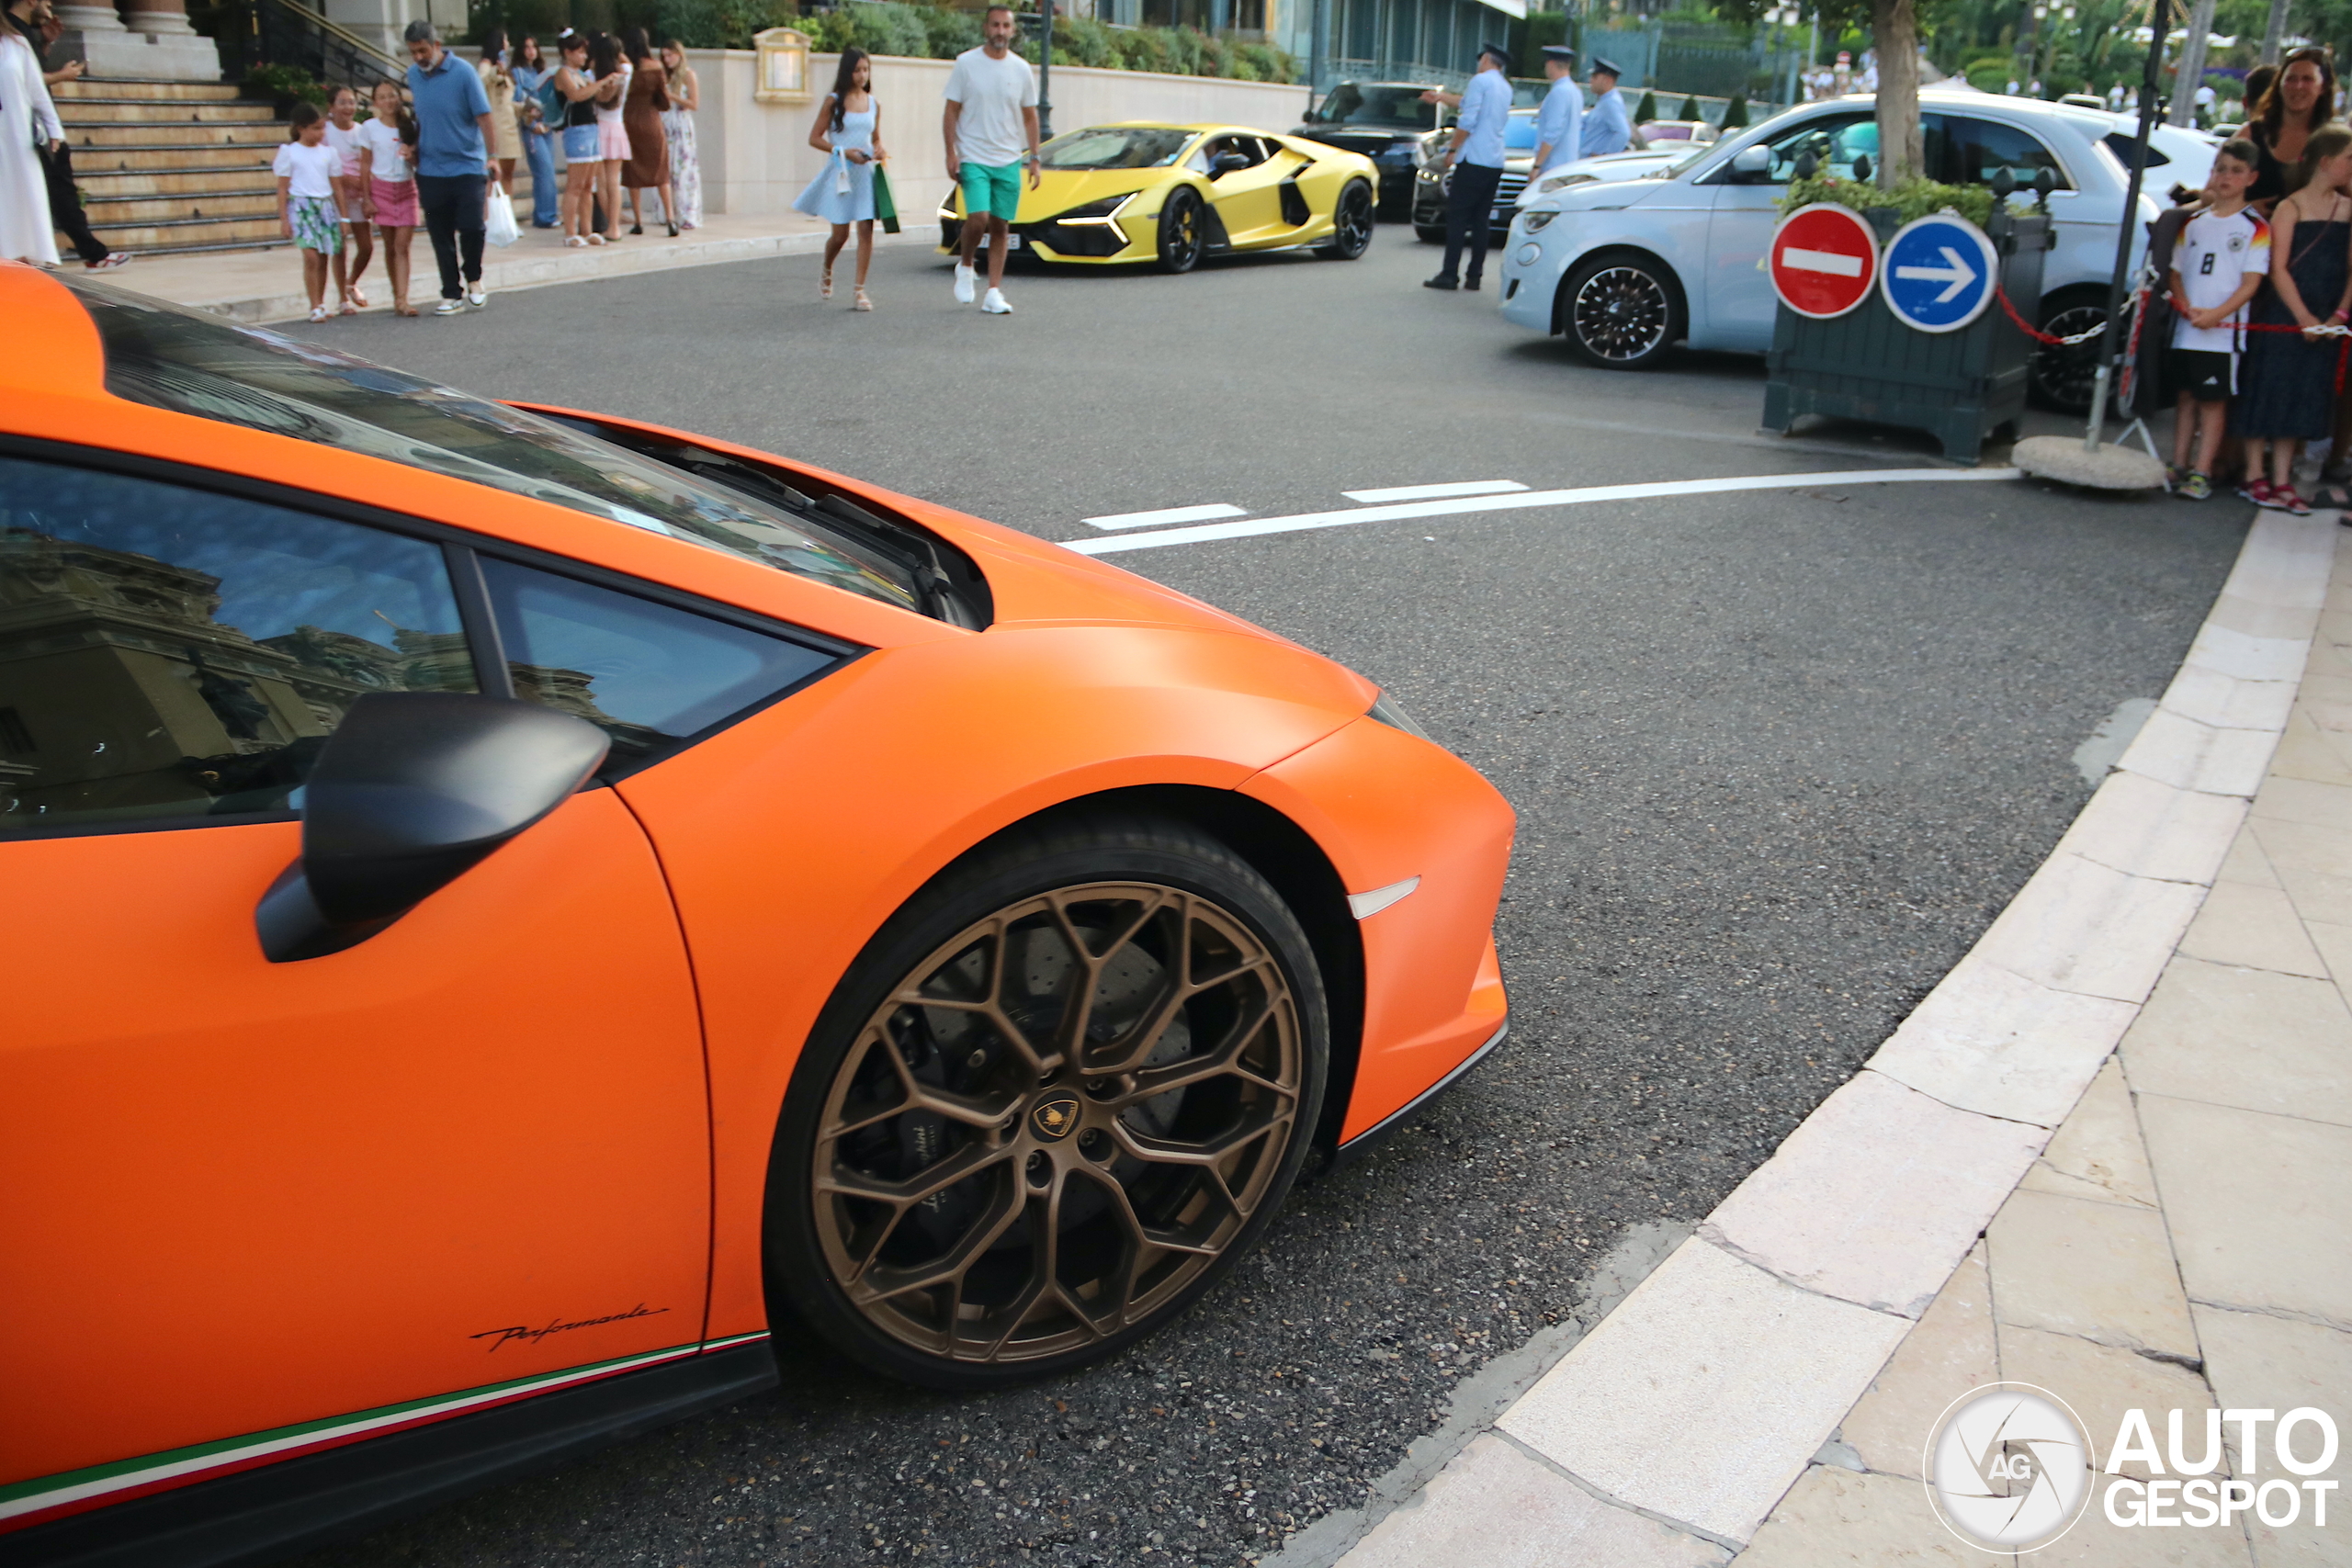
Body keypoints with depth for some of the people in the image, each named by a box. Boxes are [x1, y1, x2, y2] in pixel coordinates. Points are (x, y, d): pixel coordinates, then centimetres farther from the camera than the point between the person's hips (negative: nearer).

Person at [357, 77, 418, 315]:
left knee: (402, 245, -8)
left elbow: (417, 163, 7)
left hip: (406, 190, 0)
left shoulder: (410, 126, 4)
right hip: (381, 190, 0)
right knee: (390, 246, 4)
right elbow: (365, 164, 2)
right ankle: (397, 296, 13)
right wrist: (366, 198, -2)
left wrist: (411, 155, -16)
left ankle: (402, 299, -14)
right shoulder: (369, 128, 0)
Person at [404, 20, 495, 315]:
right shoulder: (413, 75, 8)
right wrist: (413, 147, 14)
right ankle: (451, 294, 15)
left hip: (468, 166, -5)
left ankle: (473, 279, 11)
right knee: (440, 236, 6)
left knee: (471, 225, -15)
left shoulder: (463, 74, -8)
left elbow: (483, 116, -11)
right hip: (431, 169, 5)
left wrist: (491, 156, -19)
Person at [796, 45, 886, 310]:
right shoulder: (833, 101, -1)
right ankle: (827, 273, 31)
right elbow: (814, 138, -1)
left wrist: (878, 150, -3)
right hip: (840, 173, -3)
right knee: (840, 233, 0)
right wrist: (844, 152, -14)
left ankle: (860, 291, -4)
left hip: (865, 173, 3)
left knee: (866, 231, -8)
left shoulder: (874, 104, 10)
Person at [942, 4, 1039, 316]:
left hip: (1009, 161, 3)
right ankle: (965, 266, 9)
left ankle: (994, 292, 8)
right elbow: (951, 112, 0)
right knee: (978, 217, -19)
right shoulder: (966, 63, -2)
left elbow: (1030, 116, 13)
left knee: (1001, 226, 3)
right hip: (974, 158, -3)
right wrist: (951, 152, -9)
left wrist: (1034, 158, 6)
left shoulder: (1021, 69, 6)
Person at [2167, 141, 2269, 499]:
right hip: (2186, 329, 4)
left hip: (2223, 332, -4)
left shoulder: (2256, 227, -2)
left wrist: (2216, 315, -21)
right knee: (2187, 397, 10)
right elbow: (2175, 272, 11)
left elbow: (2251, 282, -8)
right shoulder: (2195, 223, 11)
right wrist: (2186, 306, -7)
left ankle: (2201, 473, 0)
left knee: (2213, 400, -2)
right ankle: (2179, 466, 16)